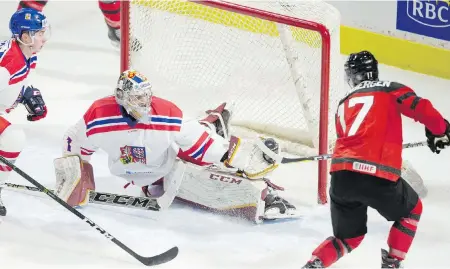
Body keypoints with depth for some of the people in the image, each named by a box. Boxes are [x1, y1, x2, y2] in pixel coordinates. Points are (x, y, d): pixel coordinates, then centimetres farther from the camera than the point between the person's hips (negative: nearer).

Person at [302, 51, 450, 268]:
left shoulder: (343, 105, 25)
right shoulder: (390, 90, 11)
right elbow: (421, 109, -2)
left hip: (341, 177, 4)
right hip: (378, 177, -4)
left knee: (349, 237, 23)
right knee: (411, 210, 27)